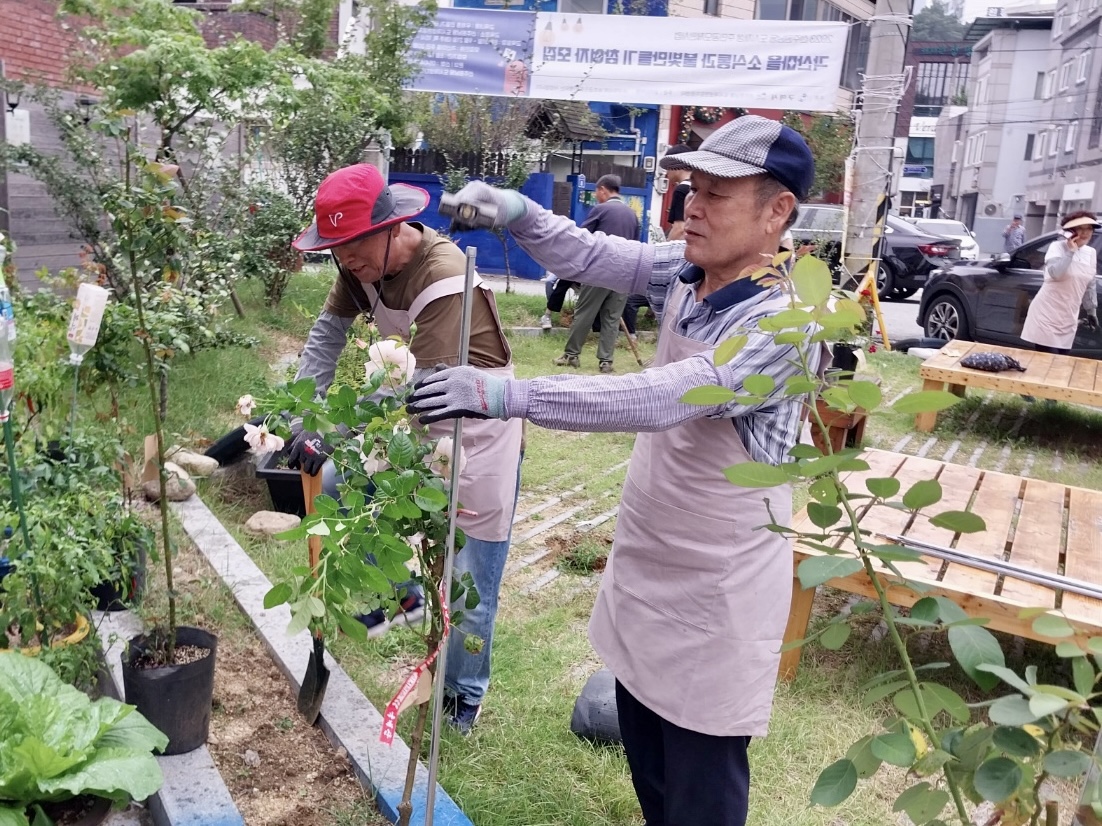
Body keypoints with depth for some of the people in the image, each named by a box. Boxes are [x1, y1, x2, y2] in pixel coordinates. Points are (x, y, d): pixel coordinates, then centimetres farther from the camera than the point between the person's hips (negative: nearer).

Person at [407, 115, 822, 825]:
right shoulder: (685, 272, -2)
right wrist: (516, 212, -21)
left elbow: (655, 399, -36)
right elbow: (588, 256, -1)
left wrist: (506, 395, -40)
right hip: (645, 559, 7)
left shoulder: (786, 322, -26)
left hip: (716, 588, -7)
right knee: (644, 758, 24)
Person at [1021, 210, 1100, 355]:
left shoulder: (1091, 253, 9)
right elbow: (1055, 273, -28)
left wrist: (1091, 311, 20)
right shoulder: (1058, 247, -9)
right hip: (1048, 315, -6)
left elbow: (1089, 286, 18)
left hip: (1069, 319, 6)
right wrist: (1070, 251, -24)